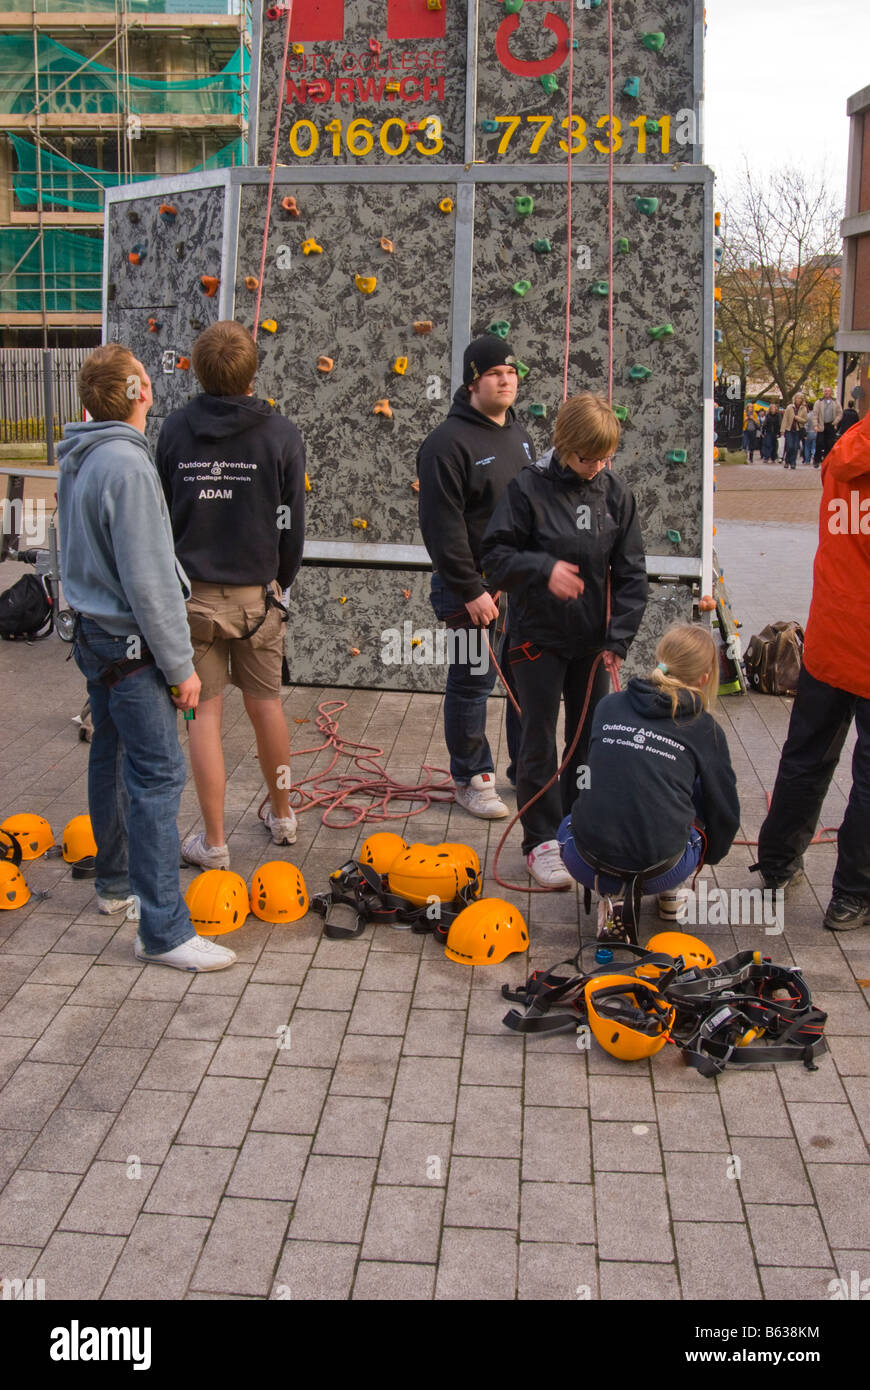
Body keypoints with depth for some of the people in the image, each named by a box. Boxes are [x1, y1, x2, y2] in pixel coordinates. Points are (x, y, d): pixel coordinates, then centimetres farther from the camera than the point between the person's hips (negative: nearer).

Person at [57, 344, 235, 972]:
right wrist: (180, 665, -16)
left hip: (96, 633, 10)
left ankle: (116, 882, 36)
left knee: (112, 757, 20)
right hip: (130, 645, -10)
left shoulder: (80, 459, 8)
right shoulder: (126, 463, -21)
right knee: (159, 776, -7)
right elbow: (147, 580, -23)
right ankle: (164, 930, -4)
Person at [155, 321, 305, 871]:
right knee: (266, 703, 16)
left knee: (205, 711, 5)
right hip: (255, 592, 0)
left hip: (191, 592, 0)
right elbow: (291, 523, -3)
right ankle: (283, 817, 33)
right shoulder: (280, 433, -6)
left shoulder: (175, 429, -2)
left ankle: (214, 842, 10)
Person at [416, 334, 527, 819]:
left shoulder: (520, 435, 13)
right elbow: (443, 525, -17)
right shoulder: (448, 442, -13)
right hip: (475, 587, -7)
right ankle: (472, 779, 16)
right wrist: (470, 590, -19)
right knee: (473, 682, 3)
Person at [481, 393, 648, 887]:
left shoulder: (616, 492, -2)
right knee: (540, 741, 2)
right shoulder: (530, 487, -12)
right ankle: (543, 840, 13)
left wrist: (619, 638, -5)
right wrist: (543, 568, -27)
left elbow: (631, 572, 1)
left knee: (590, 738, 12)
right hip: (539, 637, -3)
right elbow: (495, 555, -10)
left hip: (594, 638, 4)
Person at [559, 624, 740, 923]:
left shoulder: (608, 707, 9)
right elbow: (724, 811, 15)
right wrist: (710, 855, 36)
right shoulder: (705, 729, 4)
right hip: (661, 872, -1)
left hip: (589, 865, 1)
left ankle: (612, 894, 12)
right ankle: (670, 894, 26)